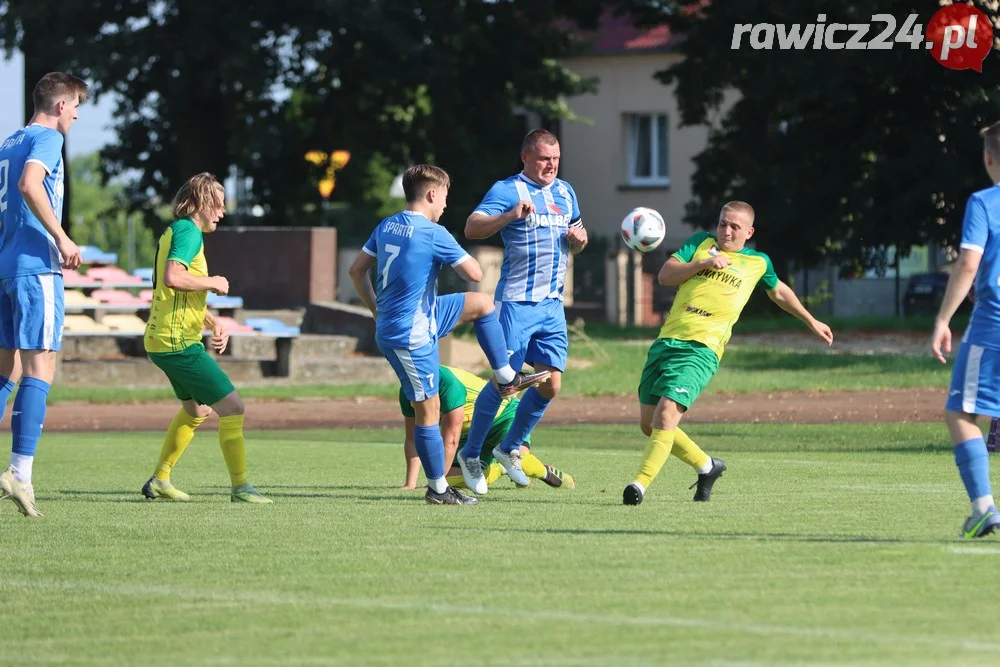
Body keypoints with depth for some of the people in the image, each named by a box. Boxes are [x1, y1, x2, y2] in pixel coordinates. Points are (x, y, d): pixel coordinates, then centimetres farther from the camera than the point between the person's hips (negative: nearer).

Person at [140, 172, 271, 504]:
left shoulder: (174, 232, 18)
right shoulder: (188, 231, -13)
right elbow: (173, 278, -31)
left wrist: (214, 323, 13)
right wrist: (214, 282, -15)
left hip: (162, 340, 11)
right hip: (178, 342, -11)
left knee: (196, 410, 27)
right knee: (233, 407, -9)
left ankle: (160, 480, 32)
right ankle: (241, 488, -8)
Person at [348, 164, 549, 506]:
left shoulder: (386, 227, 5)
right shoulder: (434, 234, -20)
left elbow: (356, 271, 12)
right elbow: (475, 274, -15)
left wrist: (377, 310, 20)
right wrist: (457, 257, 6)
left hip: (390, 323, 9)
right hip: (413, 335, -9)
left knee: (483, 304, 19)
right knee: (428, 411, 0)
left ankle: (505, 377, 24)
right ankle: (438, 490, 8)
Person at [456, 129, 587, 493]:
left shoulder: (565, 192, 15)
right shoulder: (507, 190, -6)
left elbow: (574, 242, 27)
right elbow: (472, 228, -18)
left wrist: (579, 238, 3)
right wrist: (511, 215, -32)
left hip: (552, 304, 7)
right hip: (516, 302, -6)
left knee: (551, 384, 3)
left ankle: (510, 448, 22)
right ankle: (470, 454, 9)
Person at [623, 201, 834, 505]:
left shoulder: (758, 263, 15)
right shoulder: (702, 243, 17)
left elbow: (779, 292, 35)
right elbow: (665, 275, 7)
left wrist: (812, 322, 43)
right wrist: (704, 263, -6)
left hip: (701, 349, -4)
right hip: (667, 340, 4)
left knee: (665, 414, -24)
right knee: (648, 423, 7)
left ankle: (640, 484, -25)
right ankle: (707, 466, 27)